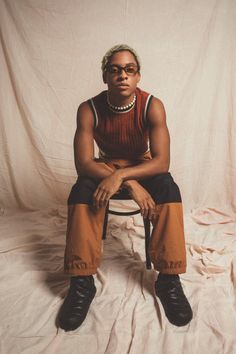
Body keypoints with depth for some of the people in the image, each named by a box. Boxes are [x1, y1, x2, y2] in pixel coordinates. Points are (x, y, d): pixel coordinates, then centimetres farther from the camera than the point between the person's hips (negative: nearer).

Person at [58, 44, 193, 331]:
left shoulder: (152, 106, -20)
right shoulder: (88, 109, -19)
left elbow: (162, 161, -26)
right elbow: (83, 163, -25)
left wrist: (120, 175, -42)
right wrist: (130, 184, -37)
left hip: (143, 164, 0)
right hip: (105, 164, 1)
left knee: (168, 189, -30)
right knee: (81, 191, -30)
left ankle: (168, 278, -19)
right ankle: (82, 282, -21)